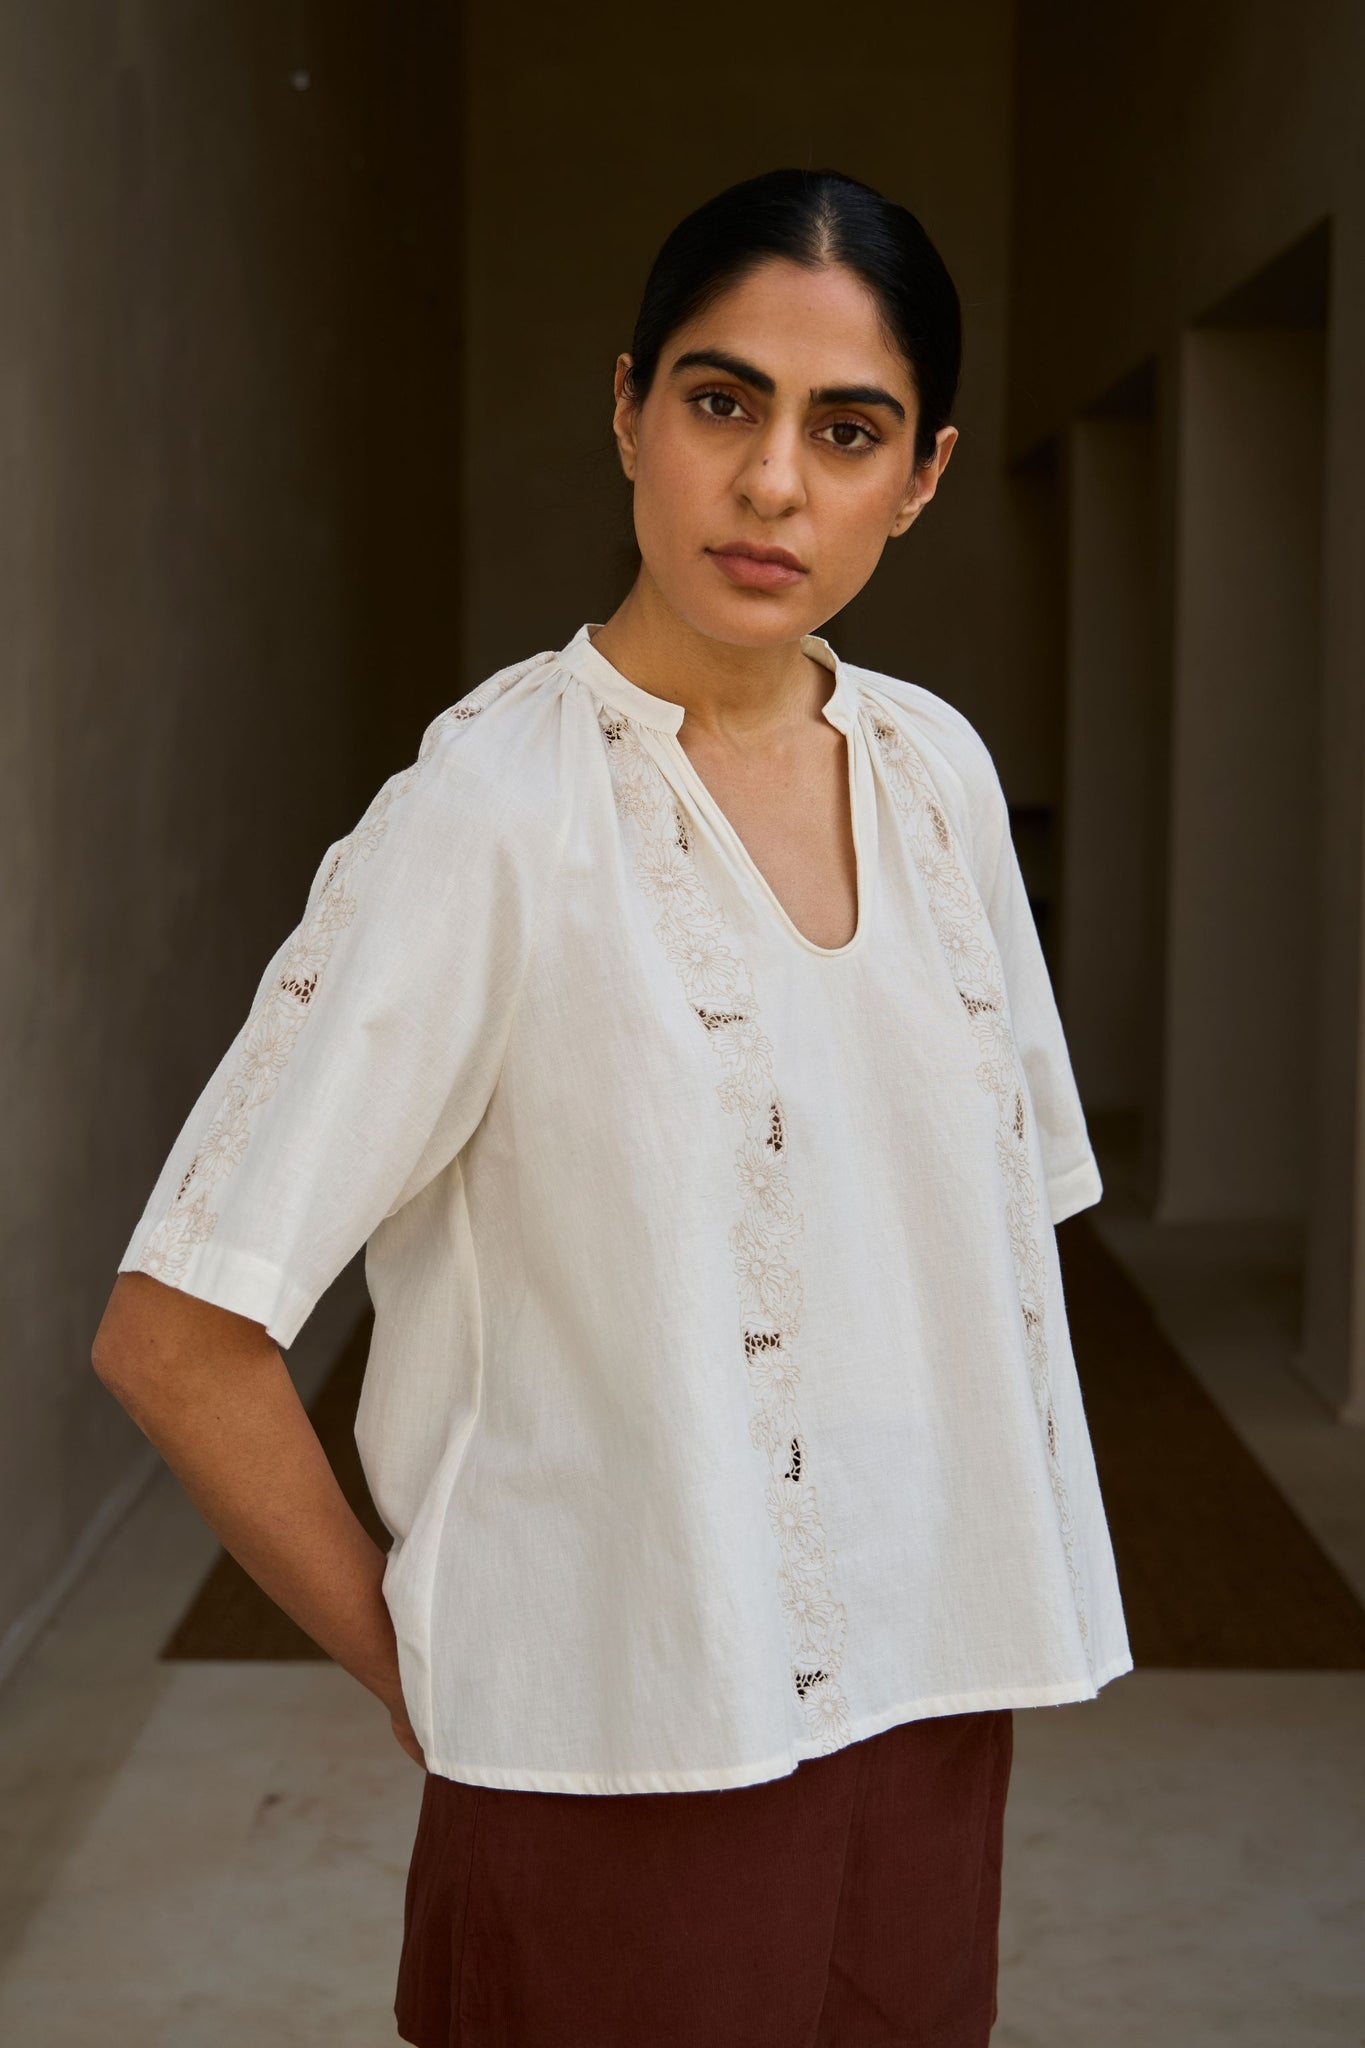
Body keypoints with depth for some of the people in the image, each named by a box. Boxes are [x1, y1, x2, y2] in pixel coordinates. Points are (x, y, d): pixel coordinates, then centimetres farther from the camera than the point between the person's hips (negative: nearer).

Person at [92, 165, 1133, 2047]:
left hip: (930, 1707, 6)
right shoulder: (489, 813, -15)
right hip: (628, 1752, -5)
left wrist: (1003, 1614, 6)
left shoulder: (936, 770, 3)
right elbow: (174, 1333, -15)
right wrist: (411, 1665, -6)